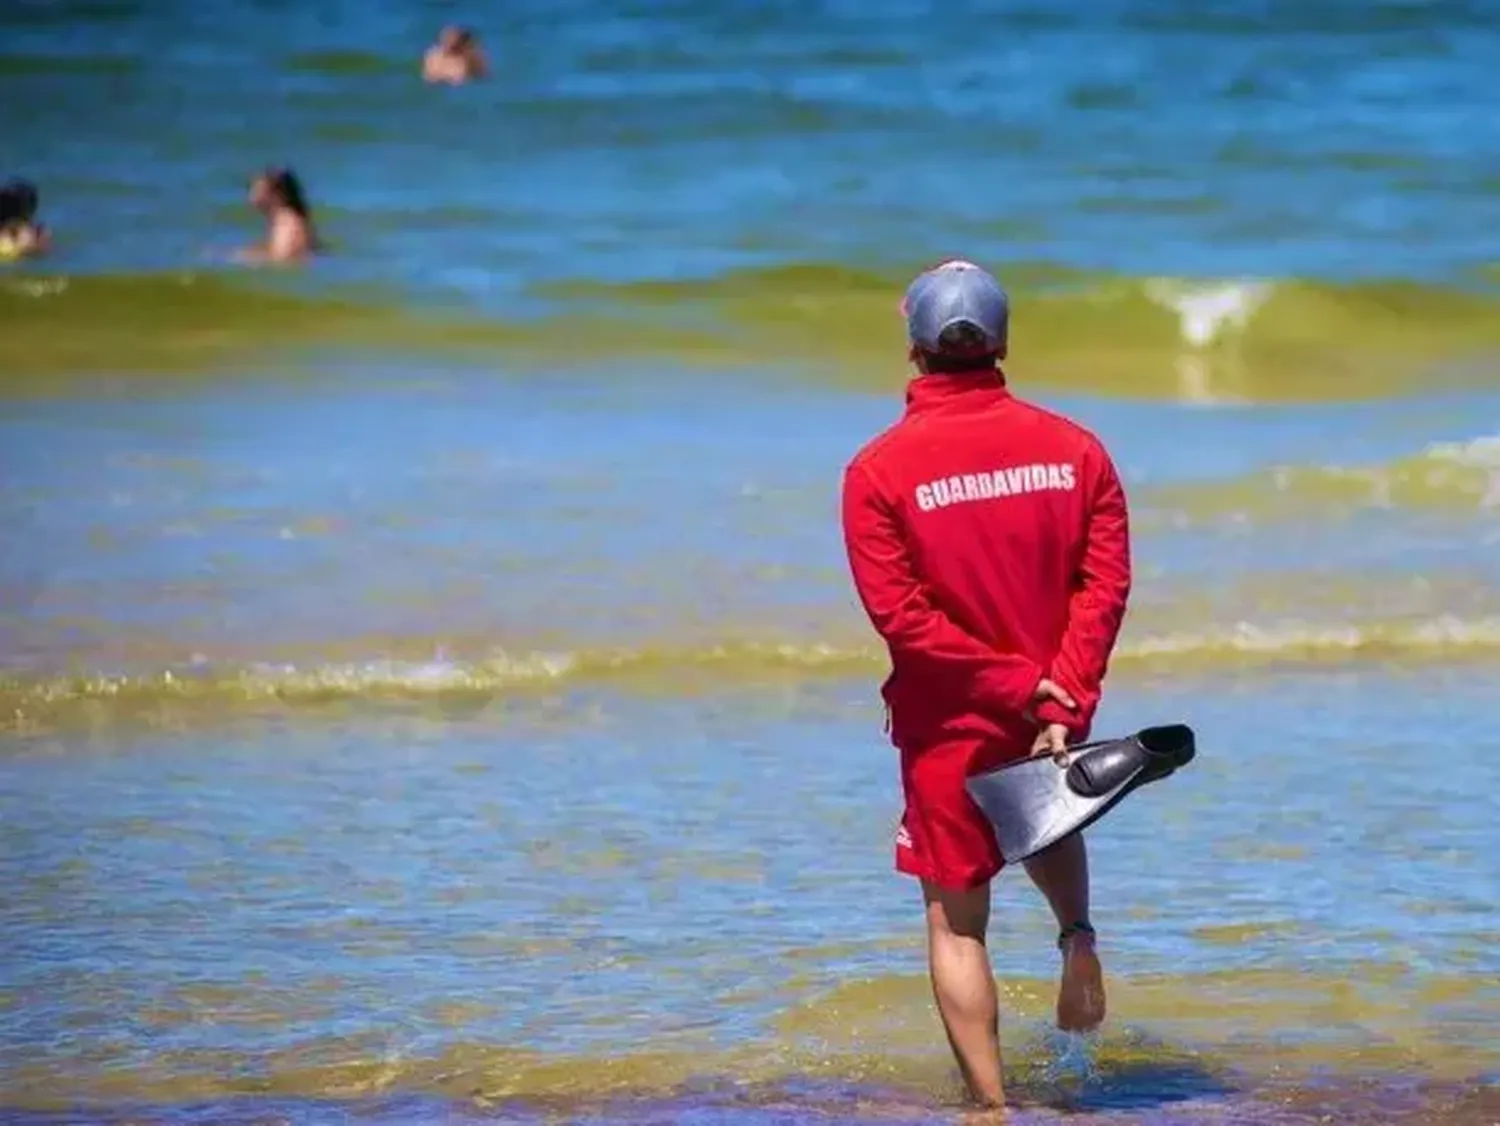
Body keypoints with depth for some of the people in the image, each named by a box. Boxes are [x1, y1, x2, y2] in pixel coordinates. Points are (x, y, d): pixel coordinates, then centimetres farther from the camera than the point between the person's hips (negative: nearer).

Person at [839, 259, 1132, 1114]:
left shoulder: (879, 469, -11)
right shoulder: (1073, 449, -4)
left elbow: (901, 614, -16)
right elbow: (1106, 586, -10)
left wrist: (1015, 685, -12)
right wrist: (1058, 701, -14)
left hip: (949, 724, -3)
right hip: (1057, 715, 3)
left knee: (957, 920, 8)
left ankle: (993, 1108, 3)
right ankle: (1078, 932, 8)